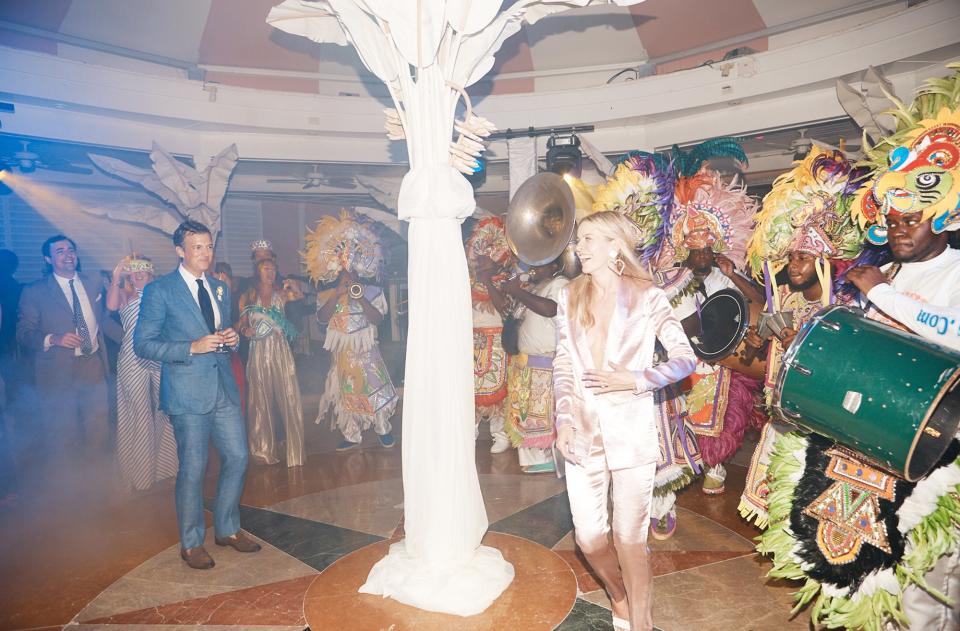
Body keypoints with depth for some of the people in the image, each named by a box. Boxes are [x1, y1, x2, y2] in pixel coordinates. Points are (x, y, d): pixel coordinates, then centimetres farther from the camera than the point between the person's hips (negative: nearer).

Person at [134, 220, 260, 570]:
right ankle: (191, 543, 23)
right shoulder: (159, 291, -5)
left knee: (237, 457, 9)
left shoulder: (220, 288, 14)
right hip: (187, 392, -6)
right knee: (193, 469, 3)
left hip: (223, 388, 6)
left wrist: (232, 339, -1)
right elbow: (142, 344, -9)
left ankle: (227, 529, 30)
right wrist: (192, 348, -19)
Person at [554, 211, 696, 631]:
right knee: (589, 538, 9)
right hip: (584, 433, 4)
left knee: (630, 540, 3)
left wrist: (633, 380, -14)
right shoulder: (570, 297, 9)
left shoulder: (647, 298, -2)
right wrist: (564, 421, -3)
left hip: (631, 433, -3)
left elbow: (686, 358, -3)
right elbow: (562, 366, 7)